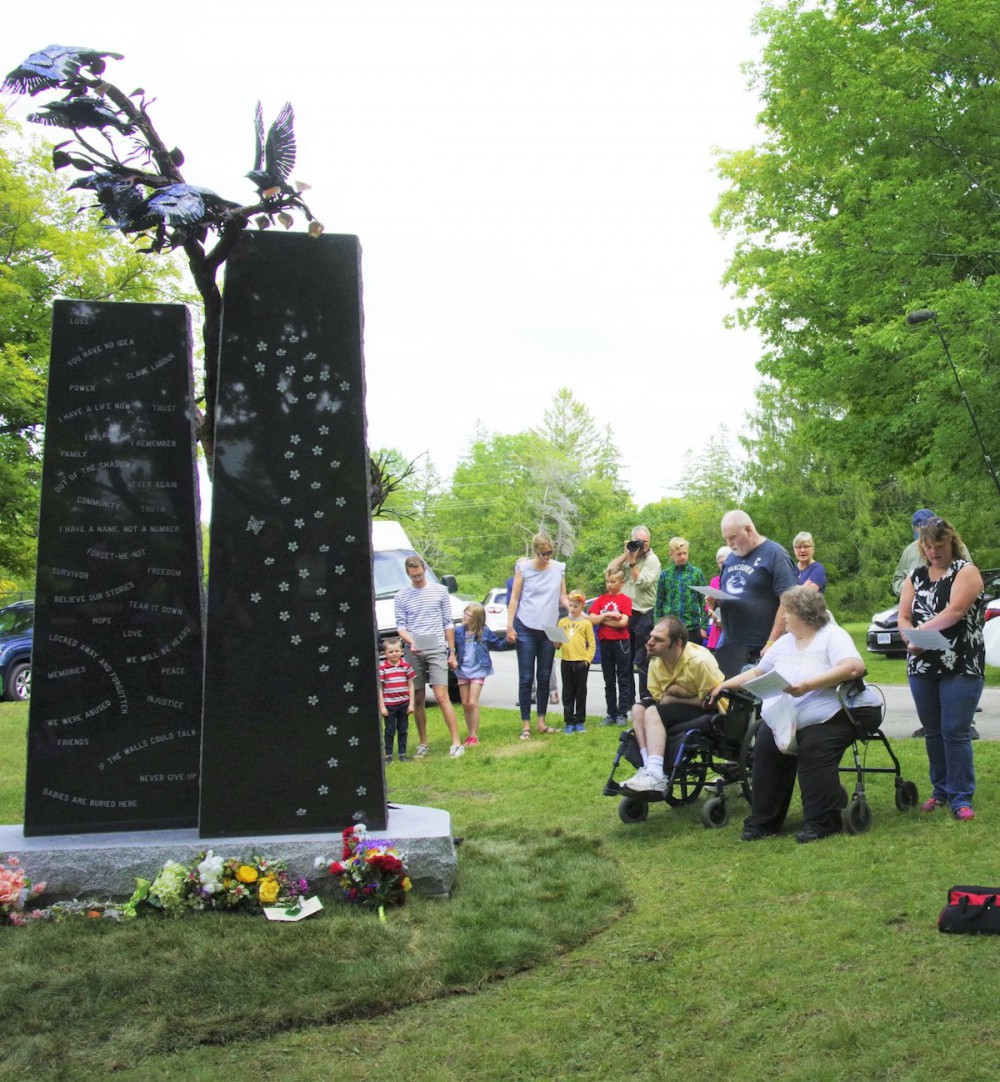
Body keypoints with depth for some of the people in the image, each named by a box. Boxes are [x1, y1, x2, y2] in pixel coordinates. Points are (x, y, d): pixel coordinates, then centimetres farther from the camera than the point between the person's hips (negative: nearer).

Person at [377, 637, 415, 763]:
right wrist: (382, 706, -6)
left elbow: (410, 685, 6)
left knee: (403, 730, 10)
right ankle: (388, 755, 13)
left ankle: (402, 754, 19)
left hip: (404, 704, 3)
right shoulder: (382, 667, -8)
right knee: (390, 731, 5)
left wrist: (411, 704, 2)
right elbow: (379, 688, -4)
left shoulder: (406, 665, 1)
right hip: (389, 704, -3)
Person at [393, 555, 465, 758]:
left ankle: (456, 743, -9)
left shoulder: (440, 591, 7)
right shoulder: (402, 596, 7)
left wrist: (452, 652, 7)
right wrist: (411, 642, -16)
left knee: (442, 697, -10)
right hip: (413, 653, 2)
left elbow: (448, 623, 9)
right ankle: (423, 744, 16)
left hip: (437, 651, -2)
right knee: (418, 700, 6)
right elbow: (400, 626, 4)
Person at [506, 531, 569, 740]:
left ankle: (541, 722, 18)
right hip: (526, 629, -3)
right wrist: (509, 626, -6)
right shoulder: (523, 568, -3)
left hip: (549, 629, 3)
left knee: (545, 677, 9)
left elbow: (562, 597, 11)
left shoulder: (559, 568, 4)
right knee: (526, 678, -1)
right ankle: (526, 724, 4)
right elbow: (514, 599, -1)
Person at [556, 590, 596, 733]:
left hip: (581, 662, -3)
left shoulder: (586, 623, 0)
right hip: (566, 661, 3)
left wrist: (588, 659, -9)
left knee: (581, 692, 5)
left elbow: (592, 644, 0)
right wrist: (557, 645, -7)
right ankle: (568, 722, 12)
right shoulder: (563, 622, 9)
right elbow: (557, 640, 14)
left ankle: (580, 721, 13)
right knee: (567, 692, 7)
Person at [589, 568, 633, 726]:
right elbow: (591, 619, -2)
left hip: (621, 643, -4)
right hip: (605, 643, 4)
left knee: (623, 679, 1)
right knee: (609, 681, 10)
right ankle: (611, 713, 16)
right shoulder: (601, 599, 8)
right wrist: (607, 615, -14)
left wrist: (602, 619, -7)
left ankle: (622, 714, 3)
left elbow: (623, 622, -15)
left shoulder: (625, 599, -3)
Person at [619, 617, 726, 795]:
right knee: (638, 709, -14)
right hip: (679, 709, 7)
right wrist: (671, 691, -20)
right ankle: (650, 767, -26)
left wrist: (674, 699, -15)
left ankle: (656, 776, -37)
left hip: (709, 714, -7)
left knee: (653, 713, -26)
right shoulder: (655, 661, -4)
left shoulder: (700, 661, -23)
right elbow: (659, 698, 2)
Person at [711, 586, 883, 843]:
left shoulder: (833, 636, -3)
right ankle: (763, 822, -5)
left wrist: (808, 684, -27)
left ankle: (821, 822, -17)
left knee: (814, 753, -29)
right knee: (765, 750, -15)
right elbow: (757, 673, 32)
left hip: (824, 719, -6)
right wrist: (726, 685, 26)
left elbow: (854, 667, -21)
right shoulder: (784, 643, 22)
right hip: (779, 721, 6)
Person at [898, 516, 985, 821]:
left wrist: (919, 630, -19)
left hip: (961, 667, -5)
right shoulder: (915, 577, 12)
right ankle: (940, 790, 21)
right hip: (922, 667, 5)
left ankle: (961, 797, 0)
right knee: (932, 732, 10)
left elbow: (955, 611, -18)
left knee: (955, 732, -7)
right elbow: (903, 618, 4)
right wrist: (911, 640, -16)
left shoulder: (966, 571, -3)